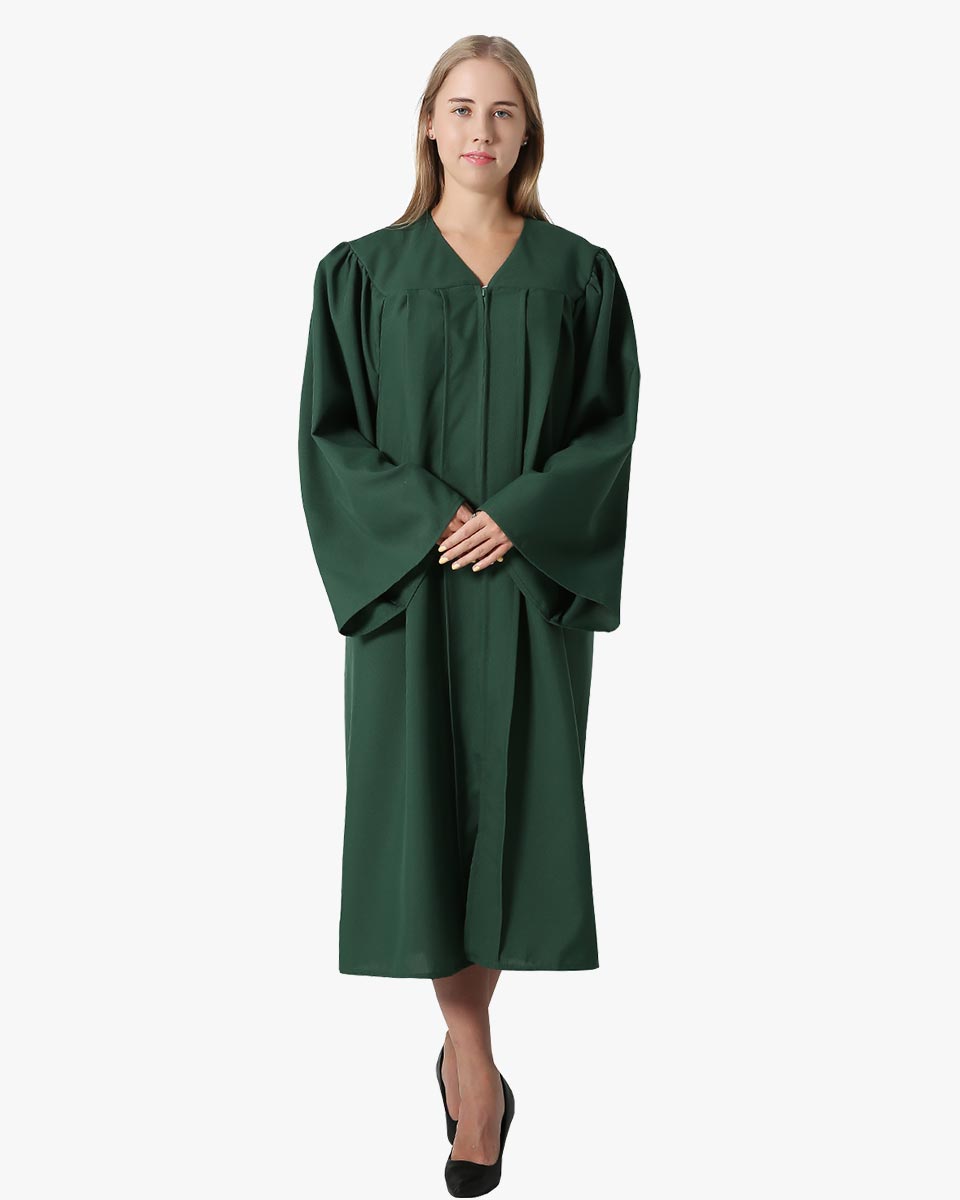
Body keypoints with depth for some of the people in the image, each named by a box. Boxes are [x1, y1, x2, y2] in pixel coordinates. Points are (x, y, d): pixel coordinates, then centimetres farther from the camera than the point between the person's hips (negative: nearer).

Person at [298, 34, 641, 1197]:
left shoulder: (579, 273, 5)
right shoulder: (364, 272, 3)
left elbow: (612, 429, 1)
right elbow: (327, 430, -1)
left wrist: (516, 516, -14)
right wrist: (428, 520, -14)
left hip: (533, 587, 1)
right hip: (407, 585, -1)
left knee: (512, 809, 3)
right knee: (422, 815, -2)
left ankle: (464, 1036, 22)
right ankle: (473, 1059, 10)